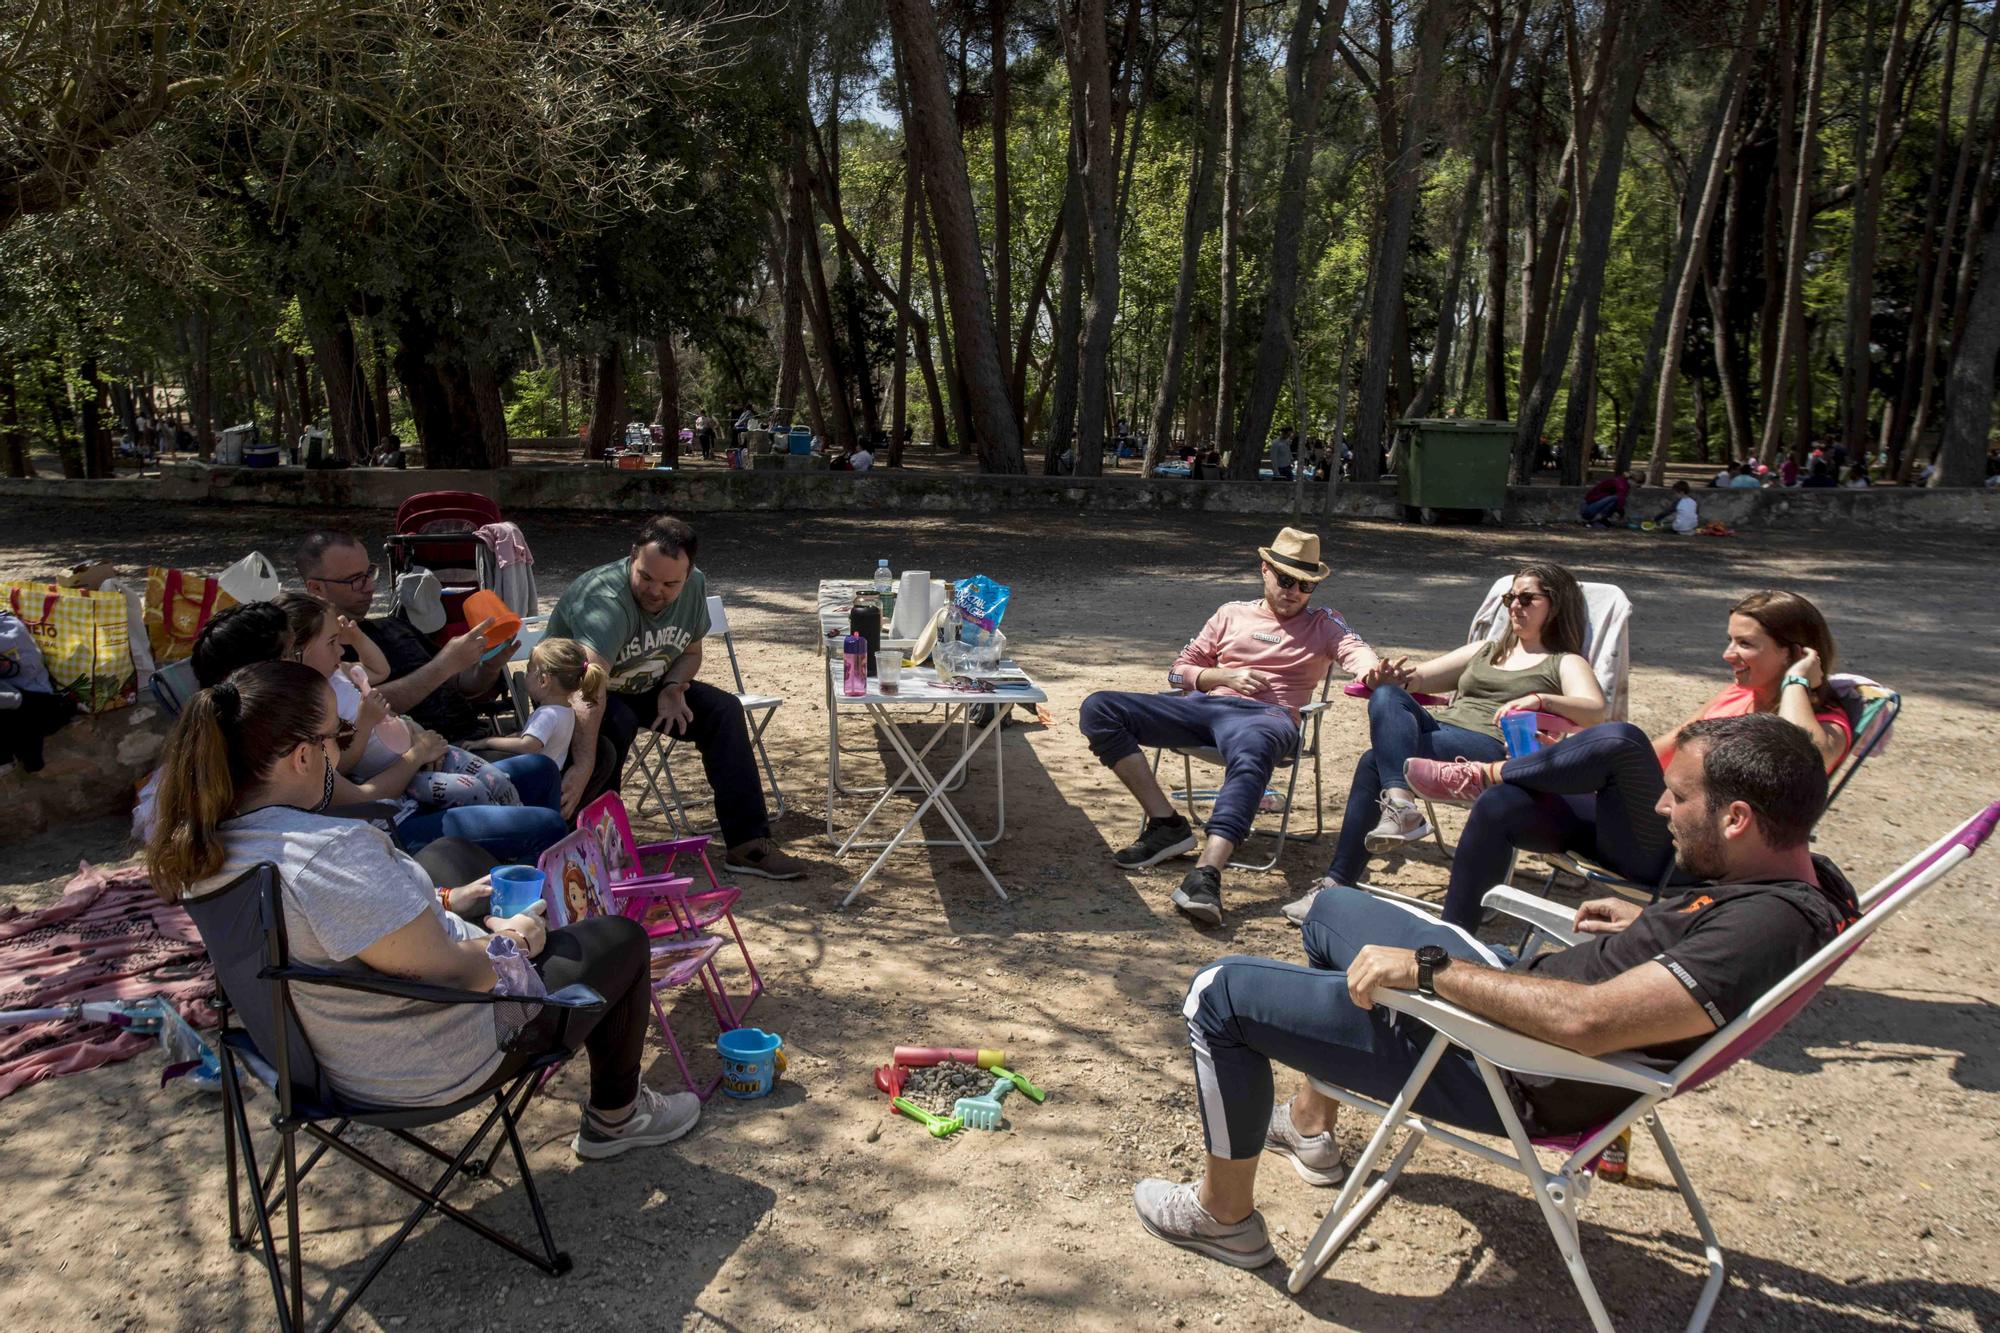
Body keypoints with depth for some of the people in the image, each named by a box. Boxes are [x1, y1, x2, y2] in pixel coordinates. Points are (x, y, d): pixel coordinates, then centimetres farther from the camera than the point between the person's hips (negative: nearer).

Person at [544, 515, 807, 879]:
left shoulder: (694, 587, -12)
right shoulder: (605, 599, -35)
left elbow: (690, 651, 7)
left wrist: (672, 688, -16)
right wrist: (584, 766, -60)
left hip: (646, 689, 6)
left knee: (724, 709, -12)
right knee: (616, 723, -37)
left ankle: (749, 843, -10)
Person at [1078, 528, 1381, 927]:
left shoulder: (1324, 624, 20)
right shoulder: (1232, 614, 27)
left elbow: (1358, 651, -2)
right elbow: (1179, 671, 24)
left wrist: (1373, 672, -28)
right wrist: (1226, 676, 4)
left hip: (1269, 716, -4)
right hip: (1206, 706, 4)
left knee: (1251, 750, -44)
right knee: (1100, 707, -16)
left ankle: (1207, 873, -57)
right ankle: (1167, 825, -19)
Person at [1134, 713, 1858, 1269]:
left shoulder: (1773, 924, -31)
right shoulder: (1799, 874, -2)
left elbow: (1585, 1022, -38)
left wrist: (1425, 967, -30)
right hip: (1523, 983, 11)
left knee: (1220, 994, -8)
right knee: (1333, 908, 29)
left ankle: (1225, 1214, 14)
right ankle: (1310, 1128, 42)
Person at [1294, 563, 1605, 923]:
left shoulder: (1566, 663, 16)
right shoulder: (1487, 650, 34)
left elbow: (1595, 710, -4)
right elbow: (1419, 677, 26)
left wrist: (1540, 699, -24)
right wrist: (1396, 677, 2)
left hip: (1492, 749, -5)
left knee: (1375, 760, -28)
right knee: (1386, 696, -28)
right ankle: (1400, 803, -42)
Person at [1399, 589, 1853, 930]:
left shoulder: (1827, 723, -1)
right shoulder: (1736, 695, 21)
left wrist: (1796, 681, -12)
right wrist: (1569, 756, 9)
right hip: (1651, 824, 8)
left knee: (1620, 738, -33)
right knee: (1500, 806, -16)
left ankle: (1483, 774, -13)